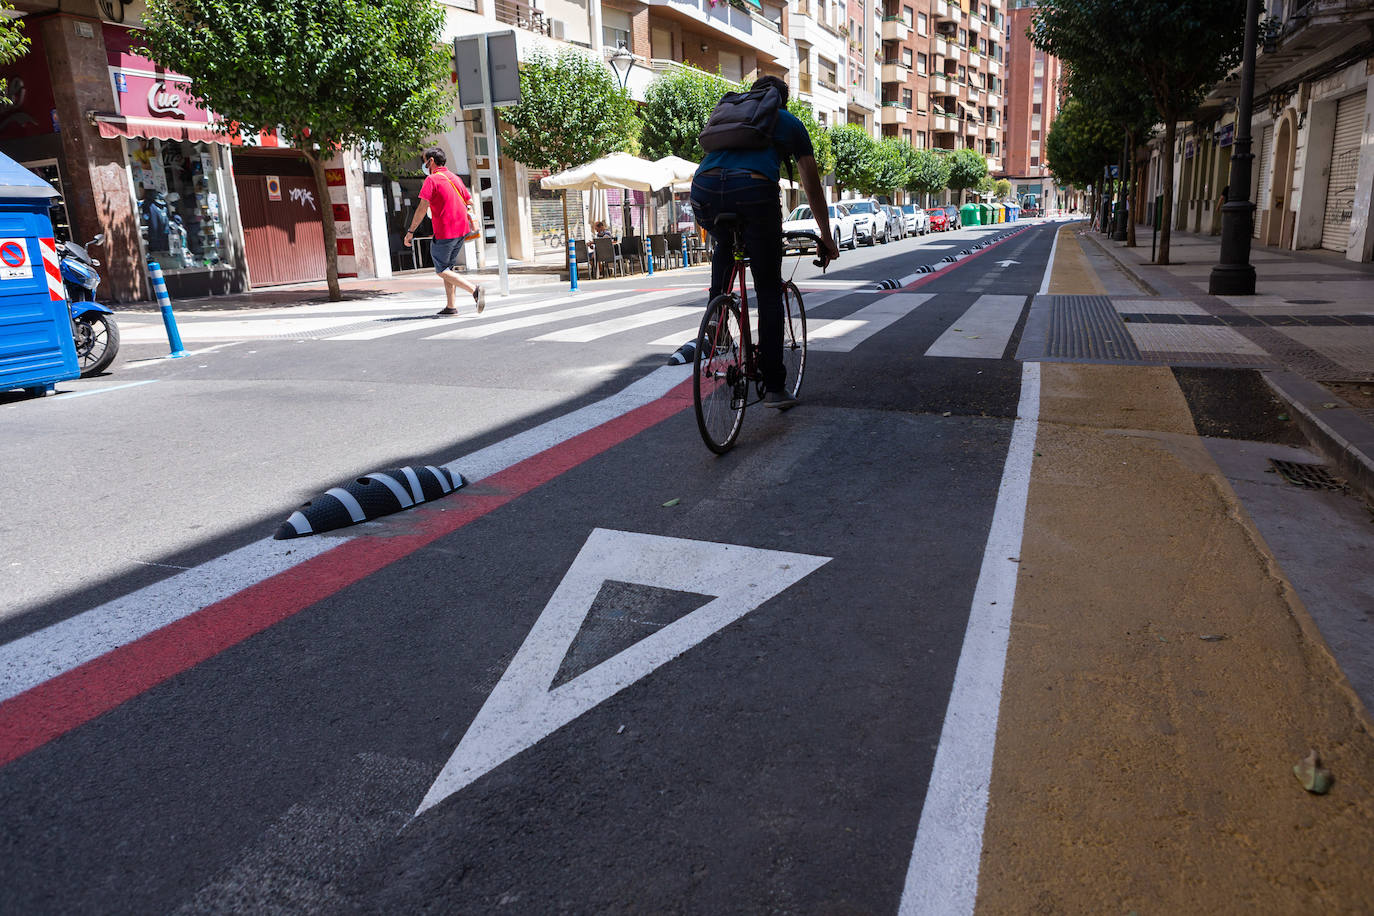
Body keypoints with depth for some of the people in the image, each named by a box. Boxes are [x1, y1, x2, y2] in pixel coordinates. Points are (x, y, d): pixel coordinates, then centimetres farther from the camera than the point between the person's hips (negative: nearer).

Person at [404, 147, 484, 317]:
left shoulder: (432, 180, -9)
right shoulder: (455, 178, 15)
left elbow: (422, 208, -14)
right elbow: (471, 203, 17)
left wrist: (410, 232, -10)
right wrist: (473, 220, 23)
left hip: (444, 233, -8)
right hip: (461, 230, 8)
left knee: (442, 271, -3)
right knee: (448, 267, 17)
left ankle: (475, 289, -21)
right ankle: (451, 306, 14)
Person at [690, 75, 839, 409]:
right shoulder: (790, 122, 26)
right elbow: (812, 186, 29)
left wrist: (712, 211, 56)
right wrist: (826, 237, 38)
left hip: (704, 190, 3)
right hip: (754, 191, -3)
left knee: (724, 243, 39)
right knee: (769, 293, 8)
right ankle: (774, 388, 9)